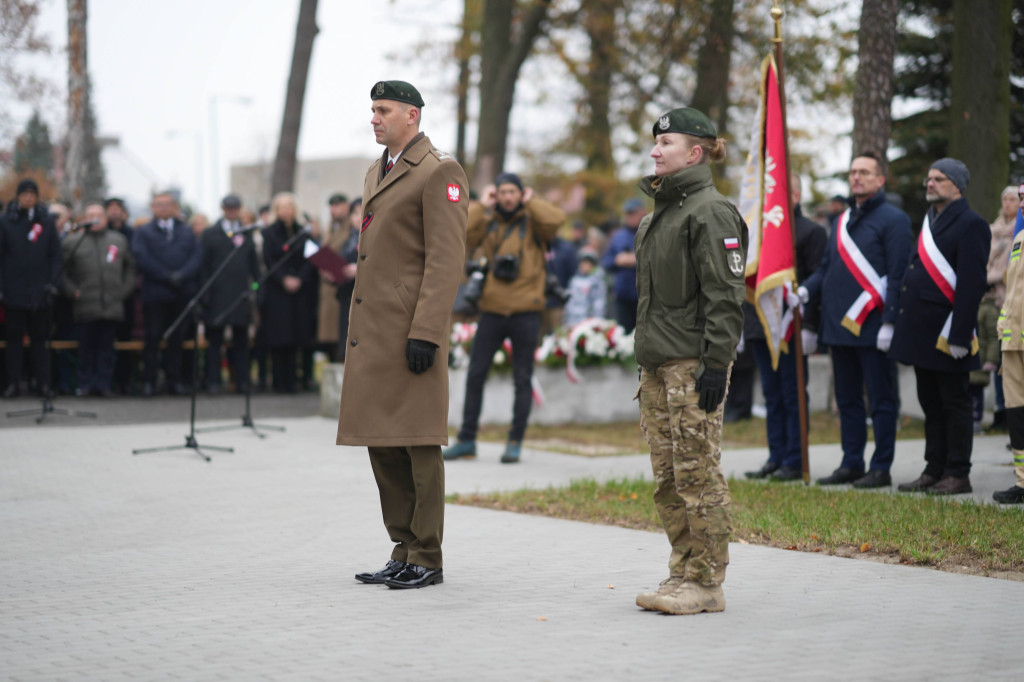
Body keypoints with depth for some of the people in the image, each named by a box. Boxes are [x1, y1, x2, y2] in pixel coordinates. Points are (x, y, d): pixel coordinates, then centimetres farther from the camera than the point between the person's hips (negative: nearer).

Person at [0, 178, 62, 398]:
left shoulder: (46, 221, 6)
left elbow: (55, 254, 7)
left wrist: (52, 281, -3)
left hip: (39, 290, 1)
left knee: (39, 338, 6)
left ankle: (42, 382, 9)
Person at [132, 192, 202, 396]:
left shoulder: (187, 232, 15)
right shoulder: (143, 232, 7)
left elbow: (197, 257, 3)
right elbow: (141, 258, -7)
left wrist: (182, 275, -14)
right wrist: (166, 276, -15)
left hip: (182, 293, 2)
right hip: (155, 294, -2)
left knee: (177, 339, 4)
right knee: (152, 339, -1)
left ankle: (174, 380, 9)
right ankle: (149, 382, 3)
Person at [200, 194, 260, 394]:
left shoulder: (246, 234, 13)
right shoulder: (210, 234, 2)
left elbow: (254, 263, 13)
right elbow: (203, 265, -1)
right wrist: (205, 294, -8)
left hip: (241, 295, 3)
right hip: (217, 294, -3)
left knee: (241, 339, 6)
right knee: (214, 340, 1)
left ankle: (242, 382, 9)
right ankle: (213, 382, 5)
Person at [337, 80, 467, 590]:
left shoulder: (439, 172, -8)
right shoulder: (376, 173, 20)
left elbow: (446, 260, -15)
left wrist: (425, 333, -21)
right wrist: (360, 331, 19)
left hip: (411, 333, -9)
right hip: (373, 334, 9)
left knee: (418, 446, -4)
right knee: (382, 444, 11)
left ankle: (427, 560, 3)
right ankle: (404, 552, 19)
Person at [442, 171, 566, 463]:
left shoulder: (532, 222, 1)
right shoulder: (487, 221, 9)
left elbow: (556, 218, -19)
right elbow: (461, 237, -7)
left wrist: (530, 201, -7)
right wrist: (481, 206, -5)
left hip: (525, 311, -3)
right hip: (491, 309, 3)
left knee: (522, 379, 3)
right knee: (475, 375, 4)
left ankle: (515, 442, 11)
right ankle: (467, 441, 12)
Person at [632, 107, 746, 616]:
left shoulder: (710, 211, -10)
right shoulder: (659, 213, 19)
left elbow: (725, 295, -16)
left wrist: (716, 363, -21)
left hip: (693, 363, -9)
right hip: (657, 363, 9)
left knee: (697, 472, -6)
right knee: (666, 477, 10)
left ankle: (705, 582, -1)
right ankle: (683, 574, 18)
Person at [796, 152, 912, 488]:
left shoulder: (893, 218, -6)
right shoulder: (842, 220, 16)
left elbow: (898, 275, -11)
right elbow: (827, 267, 19)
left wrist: (889, 322, -17)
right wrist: (806, 290, -1)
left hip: (872, 327, -8)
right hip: (839, 325, 8)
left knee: (880, 401, 0)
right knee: (847, 400, 12)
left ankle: (881, 469, 4)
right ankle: (851, 464, 20)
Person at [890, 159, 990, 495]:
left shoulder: (971, 225, -10)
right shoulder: (930, 222, 17)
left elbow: (972, 284, -17)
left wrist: (959, 335, -22)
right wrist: (904, 325, 16)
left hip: (948, 335, -9)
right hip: (923, 334, 9)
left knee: (955, 404, 0)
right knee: (931, 404, 13)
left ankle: (958, 474, 5)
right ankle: (934, 470, 19)